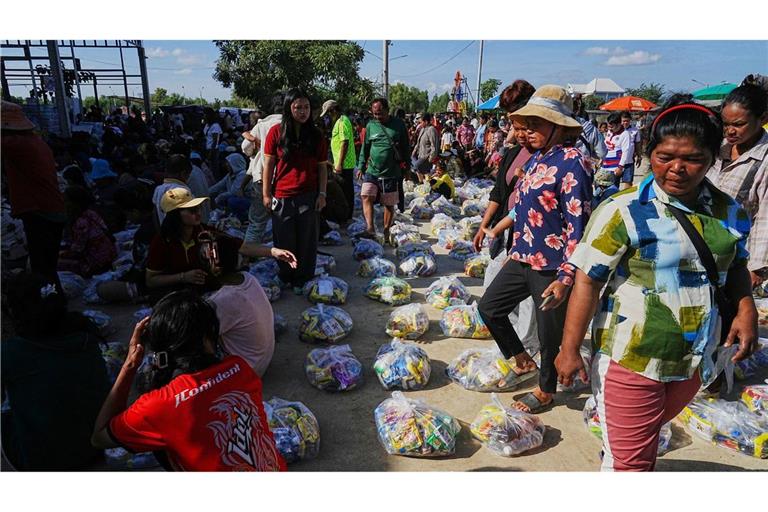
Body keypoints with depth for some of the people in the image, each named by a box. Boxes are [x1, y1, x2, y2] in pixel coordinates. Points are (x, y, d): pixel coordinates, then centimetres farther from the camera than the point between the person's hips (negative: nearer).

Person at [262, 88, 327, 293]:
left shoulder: (315, 135, 4)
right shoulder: (276, 132, -2)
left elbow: (322, 167, 6)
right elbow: (268, 164, 1)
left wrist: (322, 194, -1)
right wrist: (266, 194, -1)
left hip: (308, 196, 1)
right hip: (282, 197, -1)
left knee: (306, 241, 7)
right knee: (285, 242, 9)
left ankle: (303, 280, 22)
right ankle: (286, 278, 28)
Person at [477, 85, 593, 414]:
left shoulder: (571, 162, -18)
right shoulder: (536, 159, 9)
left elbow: (578, 226, -22)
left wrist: (566, 278, -26)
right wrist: (498, 228, 28)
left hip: (551, 267, -9)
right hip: (522, 258, 9)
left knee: (550, 334, 9)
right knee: (489, 307, 15)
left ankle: (545, 391, 33)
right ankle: (521, 359, 37)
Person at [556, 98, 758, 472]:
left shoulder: (730, 214, 1)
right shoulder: (624, 212, -18)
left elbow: (735, 268, 18)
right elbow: (588, 280, -18)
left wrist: (745, 308, -2)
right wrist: (569, 349, -18)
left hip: (694, 363, 6)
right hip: (631, 360, -5)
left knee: (646, 442, 27)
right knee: (631, 461, 6)